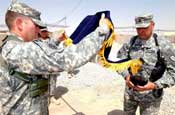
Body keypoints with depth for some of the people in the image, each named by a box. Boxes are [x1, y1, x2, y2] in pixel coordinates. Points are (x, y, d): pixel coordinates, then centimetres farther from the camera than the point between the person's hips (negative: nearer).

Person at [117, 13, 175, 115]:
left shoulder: (163, 45, -14)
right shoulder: (130, 42, -3)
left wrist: (155, 85, -24)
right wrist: (126, 75, -14)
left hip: (150, 94, -3)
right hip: (130, 90, 4)